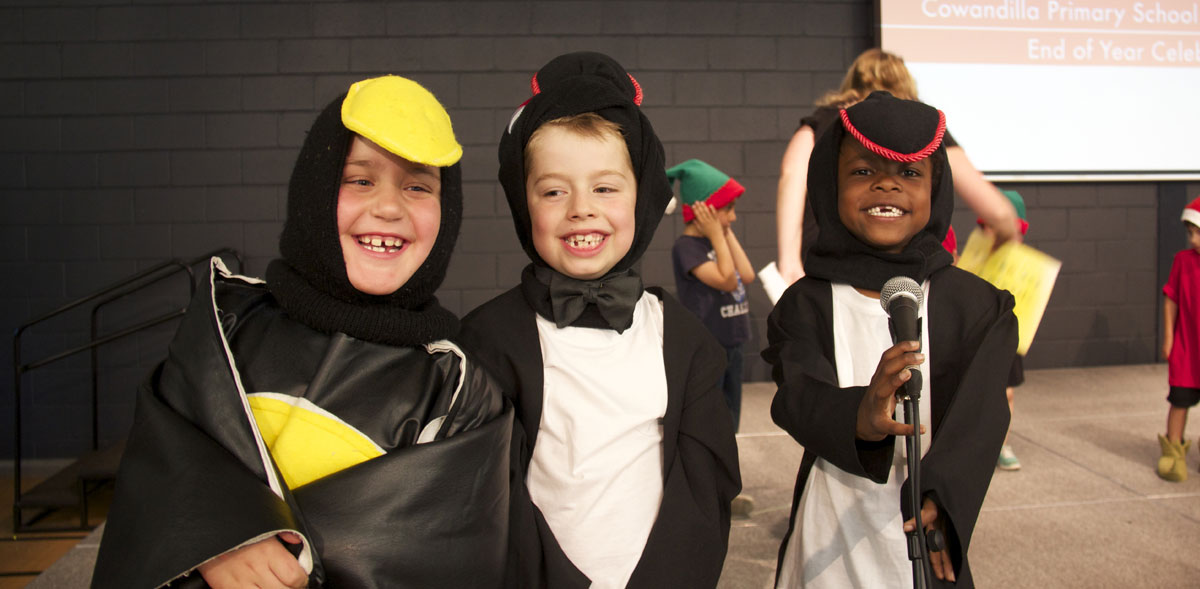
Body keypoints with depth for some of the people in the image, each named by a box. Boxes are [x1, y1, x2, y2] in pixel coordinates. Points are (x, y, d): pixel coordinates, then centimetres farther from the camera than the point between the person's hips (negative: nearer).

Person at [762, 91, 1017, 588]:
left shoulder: (974, 304, -4)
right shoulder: (806, 304, -5)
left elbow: (979, 416, -15)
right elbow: (798, 398, -18)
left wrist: (940, 496, -32)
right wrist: (859, 417, -39)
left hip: (927, 544, 1)